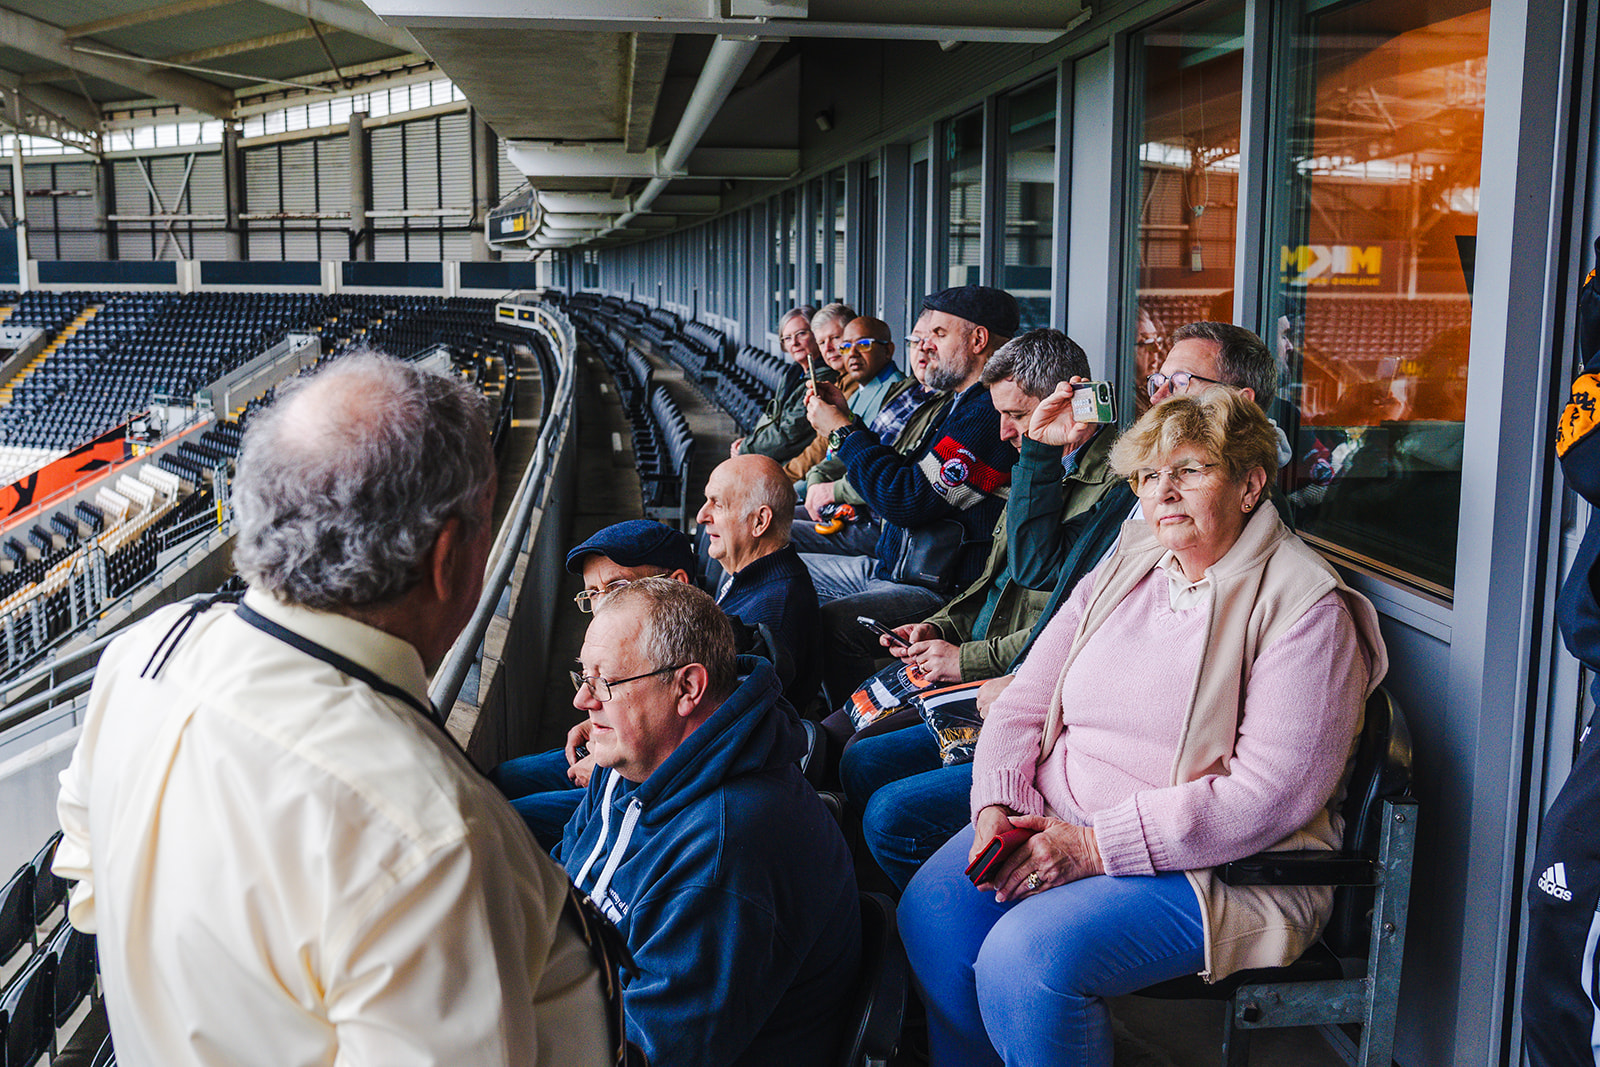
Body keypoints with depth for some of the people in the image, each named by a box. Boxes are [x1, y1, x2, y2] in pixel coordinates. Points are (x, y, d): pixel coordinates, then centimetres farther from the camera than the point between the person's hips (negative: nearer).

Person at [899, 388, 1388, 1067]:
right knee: (930, 911, -14)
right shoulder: (1125, 570, 12)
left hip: (1217, 866, -6)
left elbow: (1270, 795, -20)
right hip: (1058, 824, 7)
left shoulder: (1306, 608, -10)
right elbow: (1025, 702, 11)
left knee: (1028, 957, -27)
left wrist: (1096, 845, -22)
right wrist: (996, 807, -8)